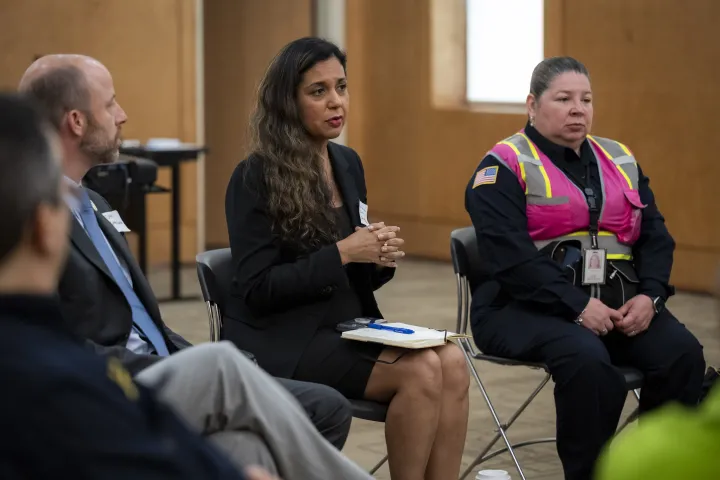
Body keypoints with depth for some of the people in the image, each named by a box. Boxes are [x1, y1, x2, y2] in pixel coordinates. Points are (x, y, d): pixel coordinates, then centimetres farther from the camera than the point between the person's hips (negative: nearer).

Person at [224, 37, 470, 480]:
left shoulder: (348, 163, 11)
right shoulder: (256, 178, -10)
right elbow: (257, 290, -14)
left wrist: (381, 259, -6)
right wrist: (341, 253, -20)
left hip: (350, 326, 7)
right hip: (284, 340, -7)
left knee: (452, 362, -21)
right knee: (422, 371, -26)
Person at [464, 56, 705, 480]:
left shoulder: (620, 161, 16)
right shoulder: (505, 167, -3)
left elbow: (655, 237, 12)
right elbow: (510, 257, -15)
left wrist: (649, 295, -8)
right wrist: (577, 306, -22)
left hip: (618, 300, 5)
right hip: (529, 306, -5)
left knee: (683, 353, -22)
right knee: (588, 360, -35)